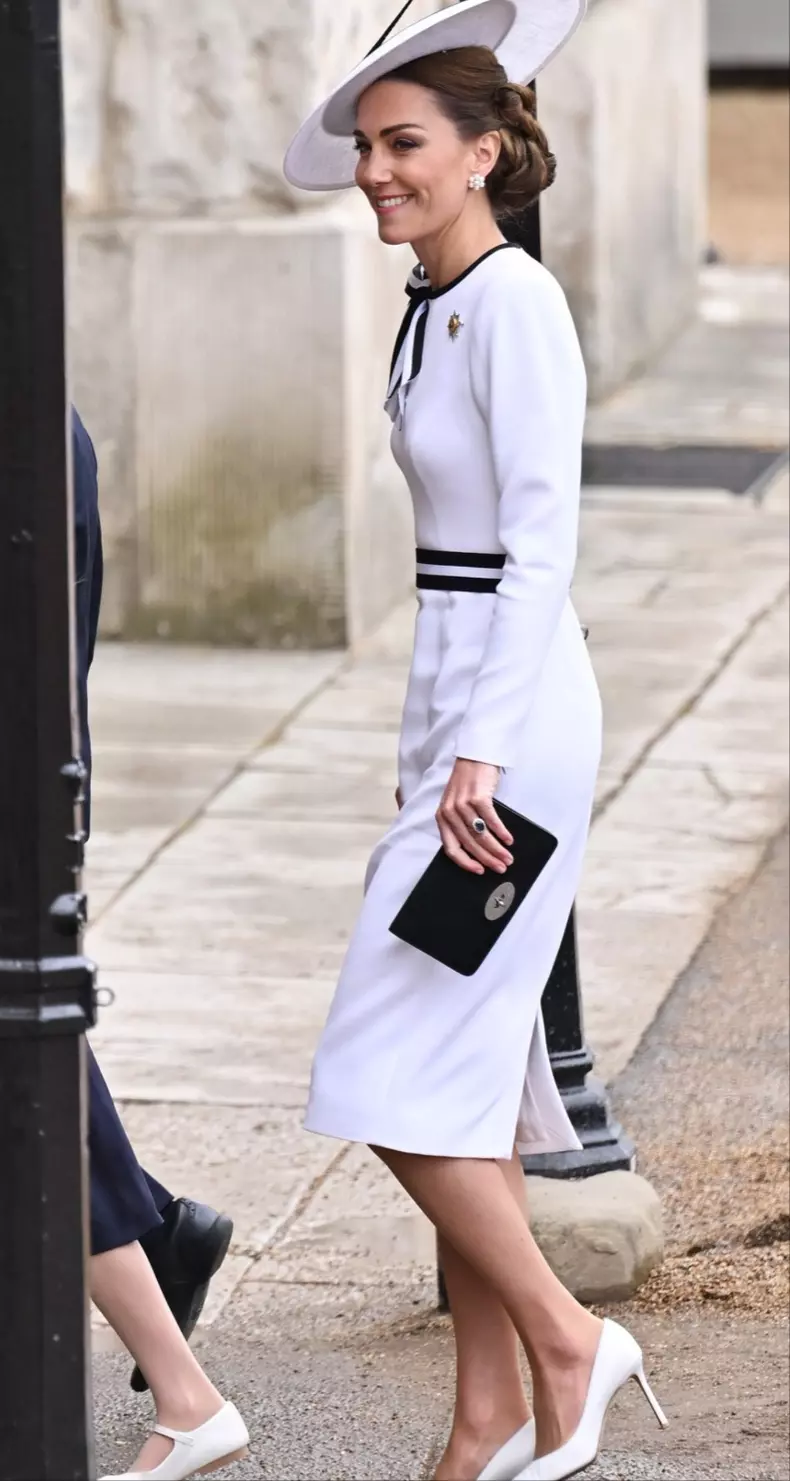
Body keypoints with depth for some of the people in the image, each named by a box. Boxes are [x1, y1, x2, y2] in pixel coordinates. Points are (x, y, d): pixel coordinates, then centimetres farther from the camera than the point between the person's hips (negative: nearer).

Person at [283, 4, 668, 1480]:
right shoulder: (432, 308, 13)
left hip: (512, 717, -10)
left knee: (399, 1079, -9)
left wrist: (481, 753, -25)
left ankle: (564, 1340, 3)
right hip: (456, 713, 10)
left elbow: (544, 539, -20)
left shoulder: (515, 302, -14)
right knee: (463, 1082, 10)